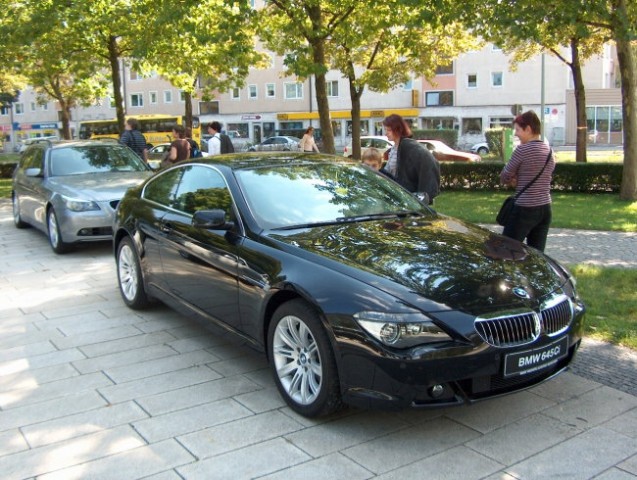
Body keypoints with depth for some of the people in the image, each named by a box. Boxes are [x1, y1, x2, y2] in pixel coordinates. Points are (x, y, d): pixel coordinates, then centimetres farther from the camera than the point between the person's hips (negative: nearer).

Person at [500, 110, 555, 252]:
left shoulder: (523, 149, -12)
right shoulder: (549, 151, 10)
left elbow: (504, 177, -5)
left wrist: (512, 180, 14)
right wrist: (518, 181, 3)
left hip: (525, 210, -7)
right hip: (545, 209, 7)